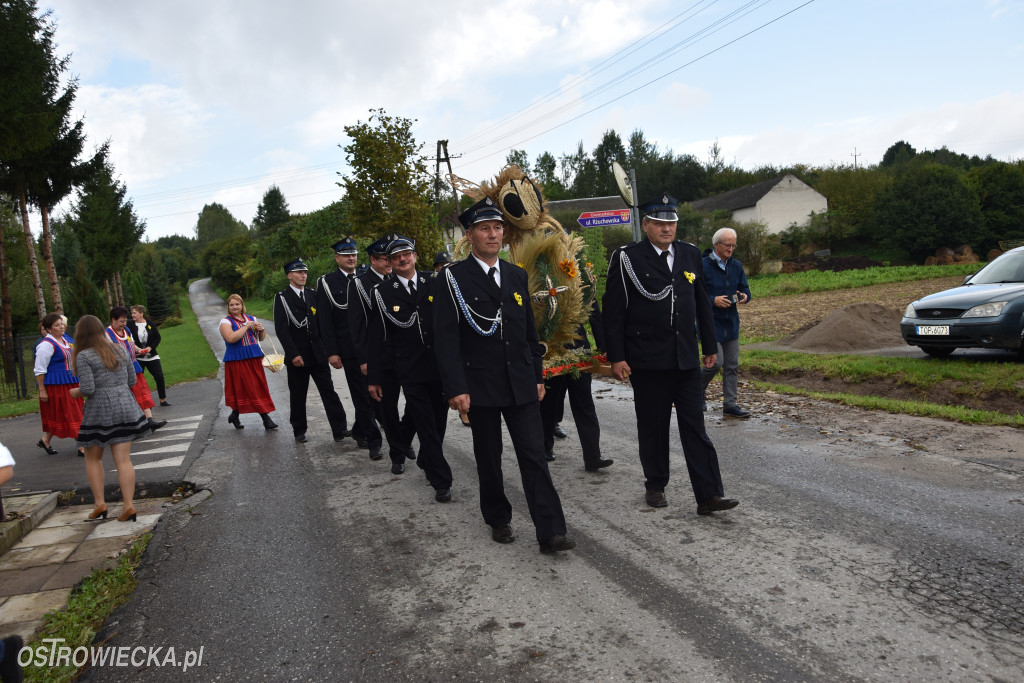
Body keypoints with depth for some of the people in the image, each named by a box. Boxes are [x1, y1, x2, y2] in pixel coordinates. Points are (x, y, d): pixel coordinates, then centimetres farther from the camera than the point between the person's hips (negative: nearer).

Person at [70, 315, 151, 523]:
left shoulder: (84, 356, -9)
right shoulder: (120, 349, 8)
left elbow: (88, 389, -14)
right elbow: (132, 381, 11)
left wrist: (75, 392, 6)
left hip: (100, 411, -4)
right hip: (125, 406, 4)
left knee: (93, 458, 15)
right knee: (123, 459, 3)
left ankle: (100, 503, 12)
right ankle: (128, 505, -2)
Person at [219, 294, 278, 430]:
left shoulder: (251, 319, 13)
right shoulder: (226, 322, -3)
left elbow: (261, 338, 19)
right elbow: (231, 338, -21)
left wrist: (261, 330, -3)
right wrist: (246, 327, -16)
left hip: (254, 359, 5)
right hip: (237, 361, -5)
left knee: (259, 387, 3)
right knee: (240, 388, -2)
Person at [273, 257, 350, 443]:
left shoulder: (312, 296, 12)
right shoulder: (282, 298, -3)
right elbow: (281, 329, -10)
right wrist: (293, 354, -16)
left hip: (318, 354, 4)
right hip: (297, 356, -4)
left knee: (328, 391, 0)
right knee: (297, 396, 7)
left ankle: (340, 429, 0)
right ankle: (299, 431, 20)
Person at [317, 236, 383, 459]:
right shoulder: (327, 282, 0)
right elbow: (325, 321, -3)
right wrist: (332, 352, -9)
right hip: (349, 348, -4)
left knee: (373, 391, 10)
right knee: (361, 395, -1)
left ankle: (359, 430, 31)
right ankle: (373, 440, 4)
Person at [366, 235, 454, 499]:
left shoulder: (434, 283, 4)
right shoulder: (383, 293, -2)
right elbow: (377, 337, -1)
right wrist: (374, 377, -2)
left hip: (440, 367, 3)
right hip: (411, 372, -3)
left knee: (439, 420, 14)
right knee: (426, 425, -2)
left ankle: (426, 461, 38)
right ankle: (441, 480, 7)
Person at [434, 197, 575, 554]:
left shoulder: (516, 275, 10)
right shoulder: (453, 278, -6)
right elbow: (446, 338, -10)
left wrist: (537, 375, 12)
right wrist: (456, 388, -16)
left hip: (520, 383, 3)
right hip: (480, 385, -3)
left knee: (534, 455, -1)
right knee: (488, 457, 11)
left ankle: (550, 531, 1)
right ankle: (499, 520, 29)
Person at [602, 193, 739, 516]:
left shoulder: (690, 254, 9)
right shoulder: (627, 258, -5)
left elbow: (702, 304, 15)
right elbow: (613, 312, -7)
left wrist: (709, 346, 13)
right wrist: (616, 357, -10)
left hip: (686, 358, 3)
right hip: (647, 361, -3)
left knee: (695, 427, 3)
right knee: (653, 428, 9)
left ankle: (708, 495, 5)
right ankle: (655, 486, 26)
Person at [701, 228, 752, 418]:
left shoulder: (736, 265, 10)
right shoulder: (703, 265, -10)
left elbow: (745, 289, 17)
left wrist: (744, 296, -6)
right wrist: (713, 301, -22)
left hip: (731, 322, 6)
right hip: (711, 322, -6)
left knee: (732, 365, 7)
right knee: (716, 361, -11)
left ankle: (730, 405, 14)